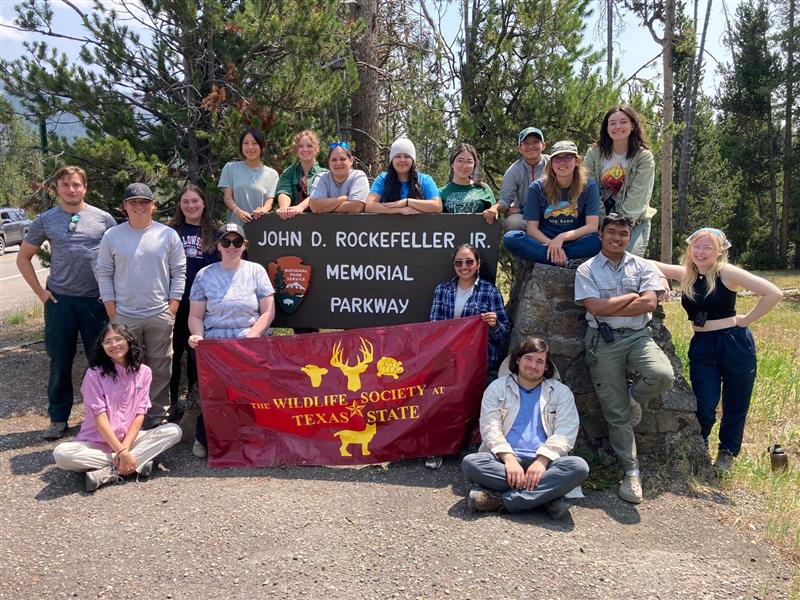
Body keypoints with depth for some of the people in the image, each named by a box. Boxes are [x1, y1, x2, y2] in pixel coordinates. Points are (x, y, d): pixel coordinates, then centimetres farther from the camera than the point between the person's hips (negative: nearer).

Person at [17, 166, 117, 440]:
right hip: (60, 301, 1)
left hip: (97, 300, -1)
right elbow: (23, 258, 12)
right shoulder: (45, 220, 4)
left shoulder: (104, 219, 1)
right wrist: (40, 291, 3)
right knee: (60, 363, 8)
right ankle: (58, 419, 21)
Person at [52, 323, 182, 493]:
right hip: (97, 443, -3)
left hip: (130, 438, 3)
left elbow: (140, 414, -4)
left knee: (174, 431, -19)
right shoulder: (94, 374, -8)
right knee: (61, 454, -32)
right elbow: (100, 418, -14)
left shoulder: (143, 372, 1)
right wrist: (121, 453, -21)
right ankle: (139, 462, -26)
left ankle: (106, 473, -25)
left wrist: (125, 448, -17)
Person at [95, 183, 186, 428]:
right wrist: (112, 313, -1)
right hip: (124, 316, 0)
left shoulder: (168, 235, 3)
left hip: (160, 316, 0)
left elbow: (179, 272, 5)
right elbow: (104, 273, 6)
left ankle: (157, 418, 18)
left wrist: (172, 309, -2)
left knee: (160, 370, 6)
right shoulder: (112, 236, 4)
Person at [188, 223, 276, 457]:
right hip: (214, 342, 0)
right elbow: (196, 315, 13)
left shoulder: (255, 271, 11)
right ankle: (205, 438, -4)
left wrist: (250, 337, -10)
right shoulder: (205, 275, 14)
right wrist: (197, 335, -9)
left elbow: (268, 312, 5)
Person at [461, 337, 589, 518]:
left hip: (543, 461, 0)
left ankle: (501, 498, -30)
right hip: (504, 458, 0)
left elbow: (565, 433, 0)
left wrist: (542, 461, -18)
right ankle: (546, 495, -29)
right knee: (470, 462, -30)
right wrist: (509, 459, -19)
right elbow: (490, 427, -1)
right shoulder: (497, 387, 12)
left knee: (579, 467, -29)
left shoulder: (561, 392, 13)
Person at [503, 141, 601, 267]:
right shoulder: (537, 188, 0)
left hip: (574, 243, -1)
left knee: (597, 241, -34)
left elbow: (592, 226, -10)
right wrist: (551, 244, -23)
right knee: (510, 238, -29)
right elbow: (532, 228, -5)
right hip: (543, 241, 1)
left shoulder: (589, 187, -2)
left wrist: (562, 237, -23)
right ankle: (566, 263, -33)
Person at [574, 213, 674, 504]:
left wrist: (609, 307, -8)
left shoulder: (642, 267, 11)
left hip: (638, 336, 2)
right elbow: (595, 308, -9)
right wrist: (632, 296, -4)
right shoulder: (587, 270, 6)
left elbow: (649, 303, -5)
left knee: (663, 375, -29)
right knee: (615, 412, -3)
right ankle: (631, 472, 8)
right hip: (604, 341, -2)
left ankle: (633, 396, 6)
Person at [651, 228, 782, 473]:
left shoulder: (726, 273, -11)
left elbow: (773, 293, -15)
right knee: (705, 408, -2)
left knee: (735, 407, 11)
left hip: (735, 344, -3)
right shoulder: (685, 274, 3)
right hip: (702, 346, 3)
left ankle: (727, 453, 34)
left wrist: (745, 320, -10)